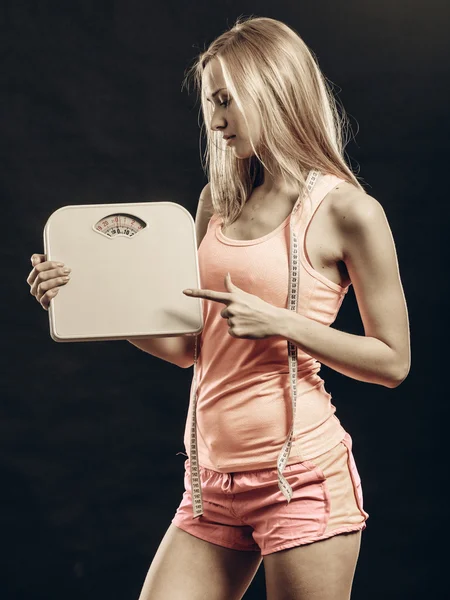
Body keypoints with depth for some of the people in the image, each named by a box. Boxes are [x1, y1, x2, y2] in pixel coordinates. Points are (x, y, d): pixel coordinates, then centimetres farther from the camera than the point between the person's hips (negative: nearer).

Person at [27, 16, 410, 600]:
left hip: (299, 474, -5)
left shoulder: (345, 211, -6)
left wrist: (279, 322, -15)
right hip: (214, 484, 6)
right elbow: (188, 346, 13)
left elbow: (393, 362, -5)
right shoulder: (217, 200, 12)